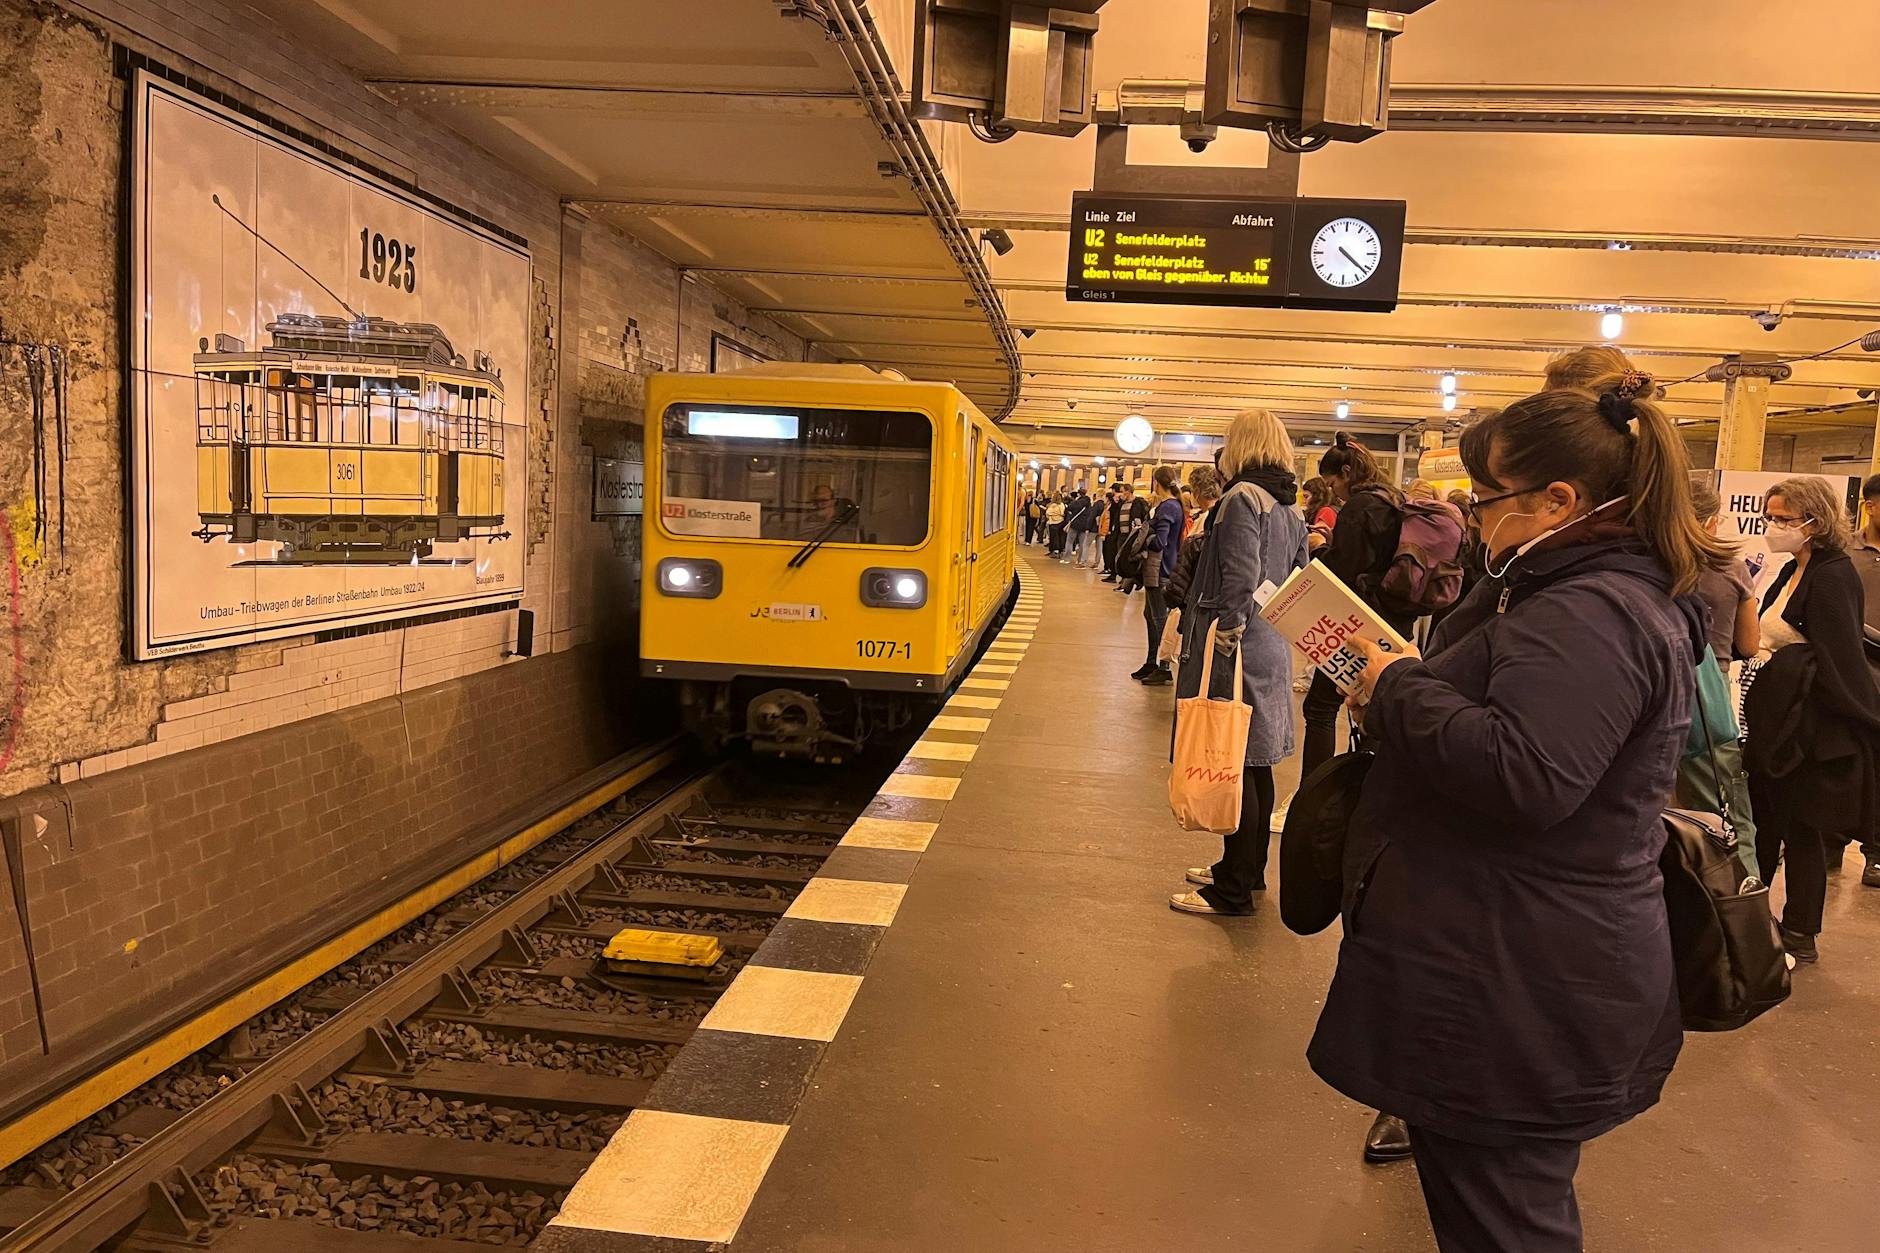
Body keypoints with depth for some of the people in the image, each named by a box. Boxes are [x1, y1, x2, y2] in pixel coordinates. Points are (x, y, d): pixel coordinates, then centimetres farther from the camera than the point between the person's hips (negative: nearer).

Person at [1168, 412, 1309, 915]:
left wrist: (1222, 643, -18)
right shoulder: (1291, 509, 14)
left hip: (1237, 651, -9)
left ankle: (1233, 891, 4)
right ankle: (1247, 869, 30)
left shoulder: (1242, 499, -13)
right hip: (1273, 650, 9)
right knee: (1256, 764, 17)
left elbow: (1239, 582, -21)